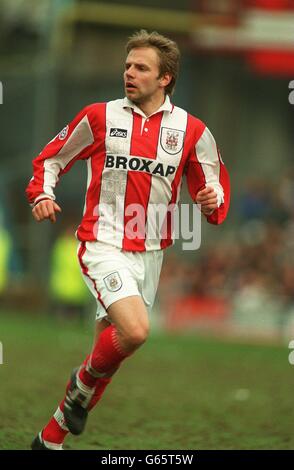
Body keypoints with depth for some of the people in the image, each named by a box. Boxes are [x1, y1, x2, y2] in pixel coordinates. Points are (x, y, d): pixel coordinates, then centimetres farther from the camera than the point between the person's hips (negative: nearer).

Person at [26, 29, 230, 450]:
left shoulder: (192, 130, 3)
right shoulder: (100, 117, 0)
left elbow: (214, 185, 12)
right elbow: (52, 158, 12)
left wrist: (213, 199, -12)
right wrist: (42, 193, -8)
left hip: (149, 254, 4)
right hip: (104, 246, -4)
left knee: (111, 346, 9)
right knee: (135, 330, -27)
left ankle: (52, 438, 25)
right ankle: (84, 381, 4)